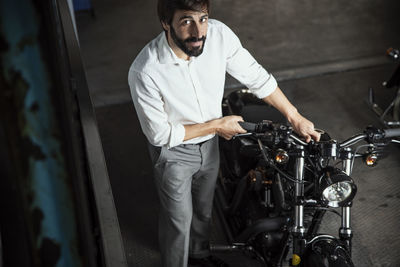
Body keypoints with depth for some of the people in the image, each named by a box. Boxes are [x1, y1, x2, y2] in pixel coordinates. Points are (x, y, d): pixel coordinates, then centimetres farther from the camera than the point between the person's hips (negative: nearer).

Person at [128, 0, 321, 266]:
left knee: (203, 209, 28)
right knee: (179, 219, 15)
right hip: (173, 153, -5)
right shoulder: (144, 72, -35)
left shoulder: (218, 34, -24)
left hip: (210, 144, 5)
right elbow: (160, 134, -25)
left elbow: (256, 76, -10)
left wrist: (295, 117, -7)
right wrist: (217, 126, -20)